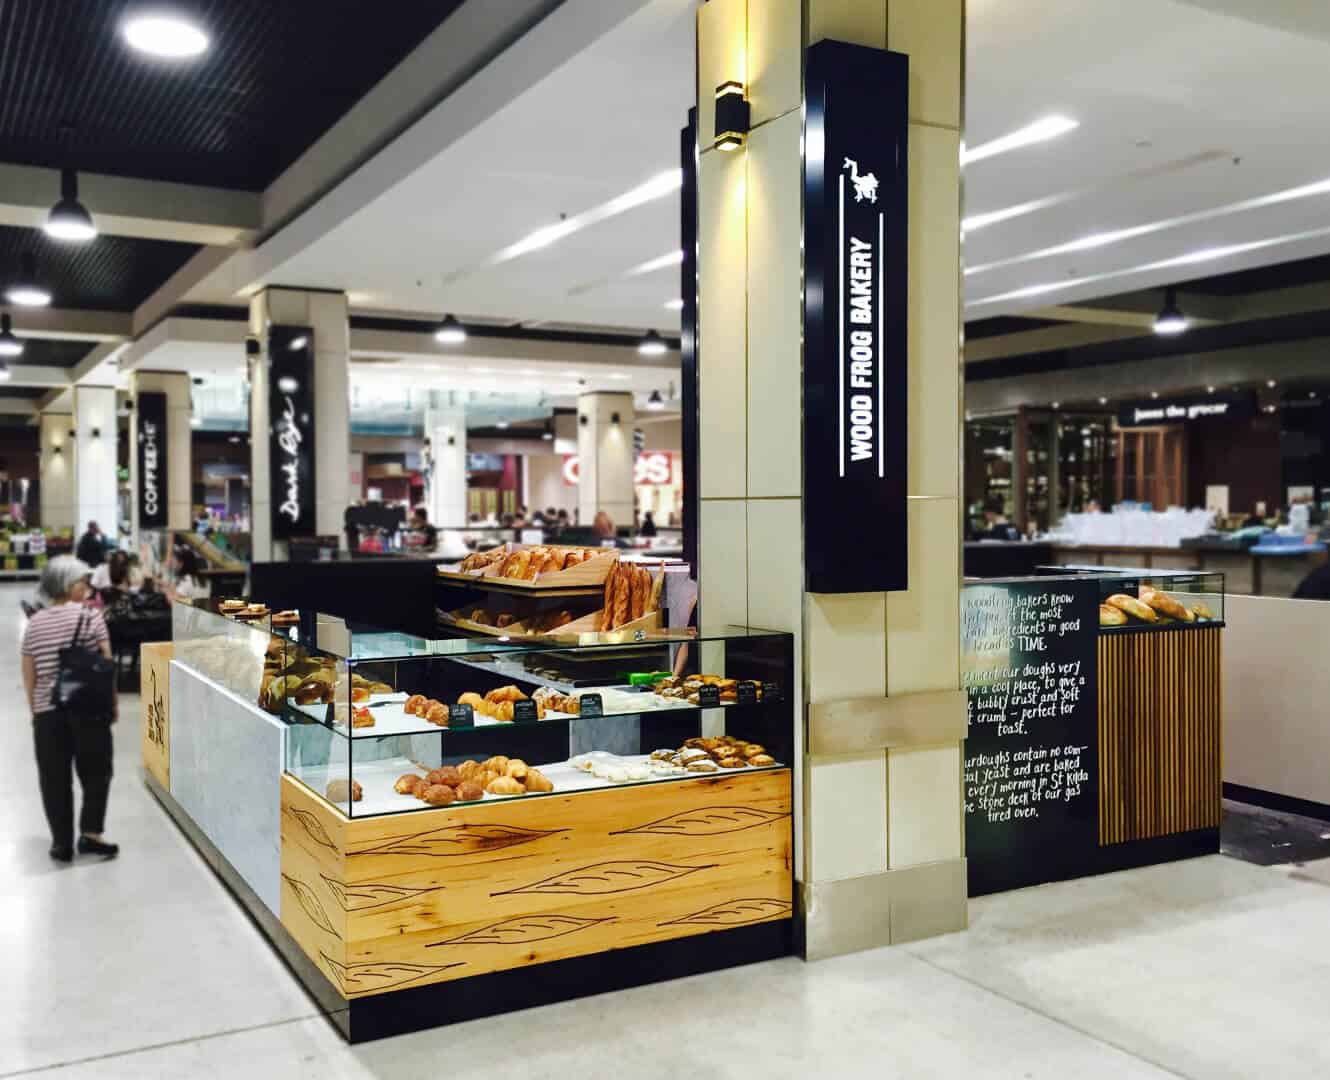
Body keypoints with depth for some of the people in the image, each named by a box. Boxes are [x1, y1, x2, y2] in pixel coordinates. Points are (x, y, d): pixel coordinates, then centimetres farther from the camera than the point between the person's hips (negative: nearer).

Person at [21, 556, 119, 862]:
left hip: (47, 711, 3)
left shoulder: (34, 624, 5)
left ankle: (62, 843, 13)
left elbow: (29, 676, 7)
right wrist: (113, 703, 3)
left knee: (54, 778, 9)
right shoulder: (89, 616, -6)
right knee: (96, 772, 10)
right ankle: (90, 834, 4)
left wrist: (35, 710, 17)